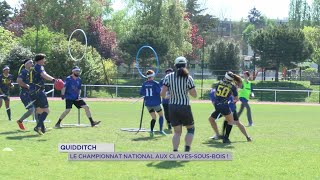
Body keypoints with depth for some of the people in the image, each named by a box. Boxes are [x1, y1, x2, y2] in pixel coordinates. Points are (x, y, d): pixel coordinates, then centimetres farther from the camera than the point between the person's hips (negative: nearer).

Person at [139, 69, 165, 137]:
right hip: (155, 103, -4)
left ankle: (151, 130, -4)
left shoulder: (144, 84, 1)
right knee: (161, 115, 15)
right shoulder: (155, 83, -12)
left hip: (148, 103, 4)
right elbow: (159, 92, -16)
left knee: (154, 117, 14)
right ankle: (161, 130, 7)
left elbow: (141, 93, 4)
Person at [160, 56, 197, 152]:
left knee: (177, 132, 13)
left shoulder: (168, 77, -4)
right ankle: (187, 149, 1)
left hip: (172, 107, 2)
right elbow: (194, 95, -6)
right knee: (191, 128, 17)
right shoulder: (188, 78, -9)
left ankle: (175, 151, -1)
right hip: (184, 107, -2)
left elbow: (162, 93, -8)